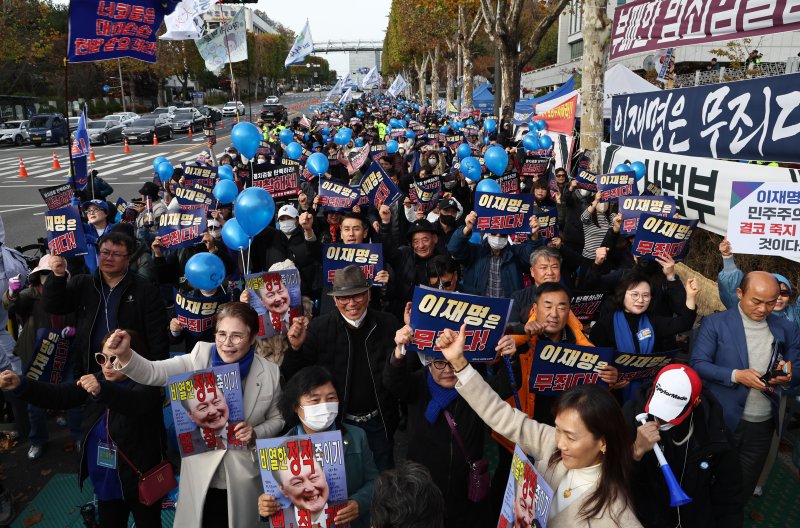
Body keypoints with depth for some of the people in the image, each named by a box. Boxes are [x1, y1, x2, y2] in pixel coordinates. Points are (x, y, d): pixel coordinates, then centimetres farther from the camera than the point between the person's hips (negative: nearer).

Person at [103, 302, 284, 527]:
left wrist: (256, 433, -16)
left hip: (243, 476, 0)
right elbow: (153, 372, -21)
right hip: (200, 472, 0)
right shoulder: (200, 357, -11)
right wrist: (124, 355, -40)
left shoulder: (270, 372, -10)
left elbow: (277, 418, 3)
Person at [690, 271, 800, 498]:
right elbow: (697, 364, -10)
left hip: (763, 424, 4)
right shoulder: (715, 323, -8)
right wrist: (736, 375, -22)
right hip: (722, 420, -3)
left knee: (744, 488, 17)